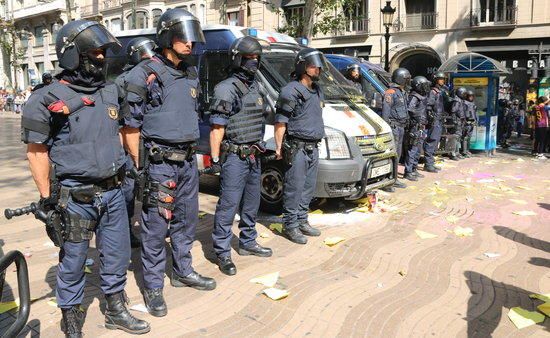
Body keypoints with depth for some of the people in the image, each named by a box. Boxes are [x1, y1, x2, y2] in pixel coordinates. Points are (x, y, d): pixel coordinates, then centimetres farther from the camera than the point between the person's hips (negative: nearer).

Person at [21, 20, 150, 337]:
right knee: (73, 260, 8)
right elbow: (36, 150, -7)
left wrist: (127, 170, 19)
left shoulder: (111, 92, 8)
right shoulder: (50, 99, -10)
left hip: (113, 191, 6)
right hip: (76, 196, -5)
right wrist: (46, 198, -7)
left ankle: (116, 311, 33)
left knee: (117, 254, 14)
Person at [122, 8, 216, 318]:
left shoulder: (192, 74, 11)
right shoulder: (145, 75, -10)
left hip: (188, 160, 7)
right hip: (160, 162, -7)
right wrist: (139, 165, -10)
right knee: (156, 228, 1)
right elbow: (131, 125, -9)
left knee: (186, 220, 17)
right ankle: (153, 287, 15)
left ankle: (183, 271, 34)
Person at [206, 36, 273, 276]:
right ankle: (222, 253, 4)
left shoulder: (254, 87, 15)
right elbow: (217, 127, -14)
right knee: (228, 205, -5)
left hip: (254, 156, 9)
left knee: (251, 204, 17)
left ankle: (247, 243, 31)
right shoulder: (226, 89, -11)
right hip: (235, 157, -9)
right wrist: (215, 158, -17)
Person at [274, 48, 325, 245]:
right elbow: (280, 121, -12)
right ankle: (290, 226, 8)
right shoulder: (291, 91, -11)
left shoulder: (317, 90, 15)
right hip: (297, 148, -8)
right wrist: (279, 147, -15)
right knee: (294, 188, -2)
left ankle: (302, 221, 26)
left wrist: (316, 143, 18)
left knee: (308, 187, 14)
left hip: (313, 148, 8)